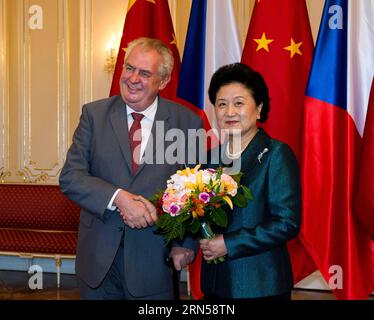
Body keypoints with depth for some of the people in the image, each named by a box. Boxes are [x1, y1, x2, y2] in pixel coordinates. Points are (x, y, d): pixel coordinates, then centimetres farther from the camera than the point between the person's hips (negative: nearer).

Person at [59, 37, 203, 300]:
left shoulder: (187, 122, -3)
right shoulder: (95, 114, 0)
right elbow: (70, 177, -7)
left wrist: (186, 244, -6)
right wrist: (118, 198, -21)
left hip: (154, 259, -1)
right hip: (98, 256, 1)